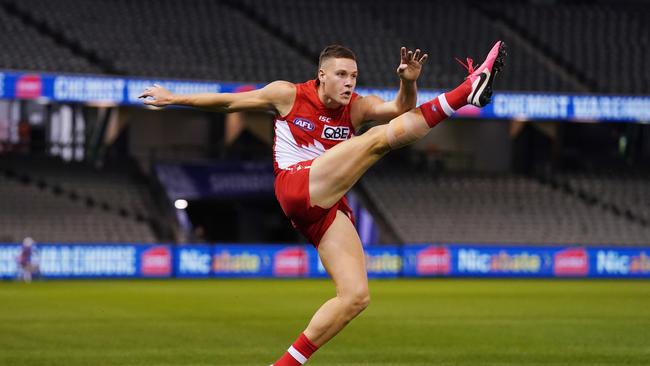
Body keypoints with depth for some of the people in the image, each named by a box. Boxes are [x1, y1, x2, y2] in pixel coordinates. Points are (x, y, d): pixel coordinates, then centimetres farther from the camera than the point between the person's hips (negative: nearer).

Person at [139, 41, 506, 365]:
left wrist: (409, 84, -28)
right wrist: (173, 98, 22)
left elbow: (400, 109, -7)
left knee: (356, 296, -6)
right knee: (379, 137, -20)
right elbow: (229, 102, 16)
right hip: (297, 187, -6)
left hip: (327, 209, 6)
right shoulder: (288, 95, 5)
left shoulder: (357, 107, 11)